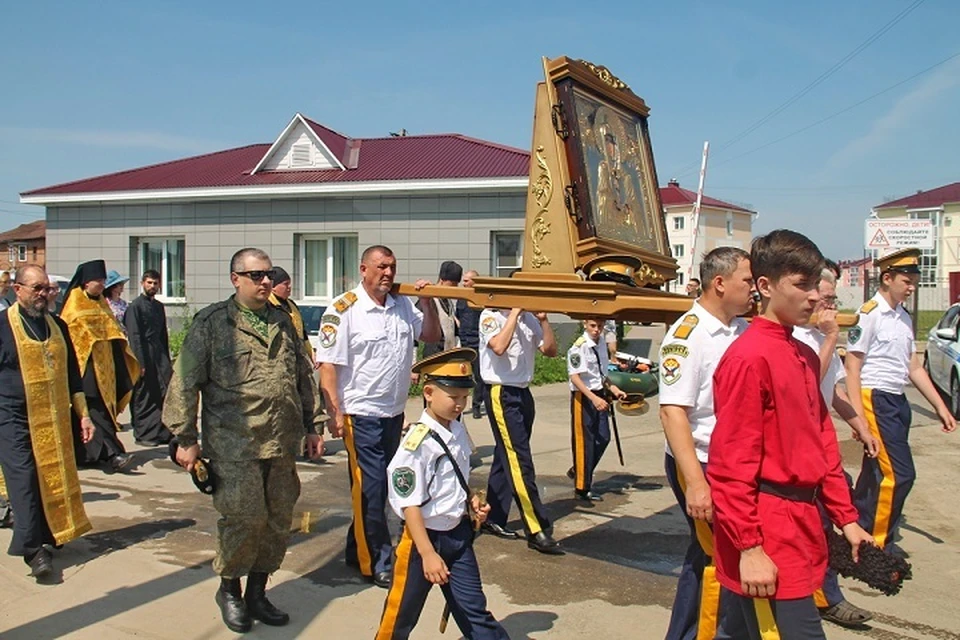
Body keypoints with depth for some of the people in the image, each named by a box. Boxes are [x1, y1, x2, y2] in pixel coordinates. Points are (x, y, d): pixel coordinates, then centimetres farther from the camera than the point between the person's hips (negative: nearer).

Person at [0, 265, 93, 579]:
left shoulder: (57, 326, 11)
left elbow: (72, 374, 16)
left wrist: (83, 414, 12)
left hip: (55, 419, 5)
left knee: (55, 478, 8)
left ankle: (50, 535, 23)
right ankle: (33, 548, -6)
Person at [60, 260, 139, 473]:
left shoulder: (101, 302, 17)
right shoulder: (75, 300, -4)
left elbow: (112, 330, 20)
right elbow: (73, 330, -10)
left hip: (104, 361, 8)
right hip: (87, 362, -8)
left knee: (103, 405, 9)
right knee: (96, 408, -12)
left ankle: (89, 451, 19)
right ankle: (111, 454, -20)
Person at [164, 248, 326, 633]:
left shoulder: (283, 322, 14)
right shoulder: (211, 323, -2)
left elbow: (303, 378, 20)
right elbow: (185, 381, -4)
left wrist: (312, 426, 17)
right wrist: (185, 438, -6)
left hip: (282, 444, 5)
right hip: (235, 444, -5)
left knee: (278, 520, 9)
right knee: (244, 518, -5)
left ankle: (257, 592, 27)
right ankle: (229, 589, 20)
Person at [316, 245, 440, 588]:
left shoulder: (403, 305, 7)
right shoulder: (343, 309, -12)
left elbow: (432, 335, 16)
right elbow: (328, 365, -14)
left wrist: (427, 302, 0)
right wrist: (335, 414, -19)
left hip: (394, 413, 7)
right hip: (361, 415, -7)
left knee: (379, 486, 15)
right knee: (370, 488, -1)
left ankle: (357, 551, 30)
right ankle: (379, 562, 12)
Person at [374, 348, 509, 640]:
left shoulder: (459, 431, 1)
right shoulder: (417, 442, -22)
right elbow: (409, 503, -21)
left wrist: (472, 501, -1)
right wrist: (428, 553, -23)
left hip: (458, 533, 6)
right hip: (422, 536, -6)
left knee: (474, 609, 13)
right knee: (401, 615, 11)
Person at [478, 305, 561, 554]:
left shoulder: (529, 318, 10)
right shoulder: (491, 316, -8)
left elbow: (550, 350, 6)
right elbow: (499, 346, -26)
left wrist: (543, 319, -5)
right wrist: (514, 312, -19)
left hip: (523, 393, 7)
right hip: (501, 394, -7)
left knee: (506, 457, 13)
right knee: (519, 461, -8)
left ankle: (493, 519, 24)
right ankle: (537, 531, -6)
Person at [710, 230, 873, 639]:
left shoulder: (805, 356, 13)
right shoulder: (750, 357, -15)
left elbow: (822, 442, 18)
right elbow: (732, 463, -17)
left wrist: (846, 517, 17)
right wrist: (749, 547, -18)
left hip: (799, 524, 9)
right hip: (766, 533, -9)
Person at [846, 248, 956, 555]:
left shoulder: (904, 318, 14)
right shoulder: (869, 314, -11)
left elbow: (913, 367, 17)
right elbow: (852, 368, -14)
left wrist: (940, 406, 13)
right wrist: (858, 416, -19)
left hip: (898, 402, 8)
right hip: (876, 400, -8)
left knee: (877, 472, 13)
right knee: (899, 473, -10)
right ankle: (878, 542, 2)